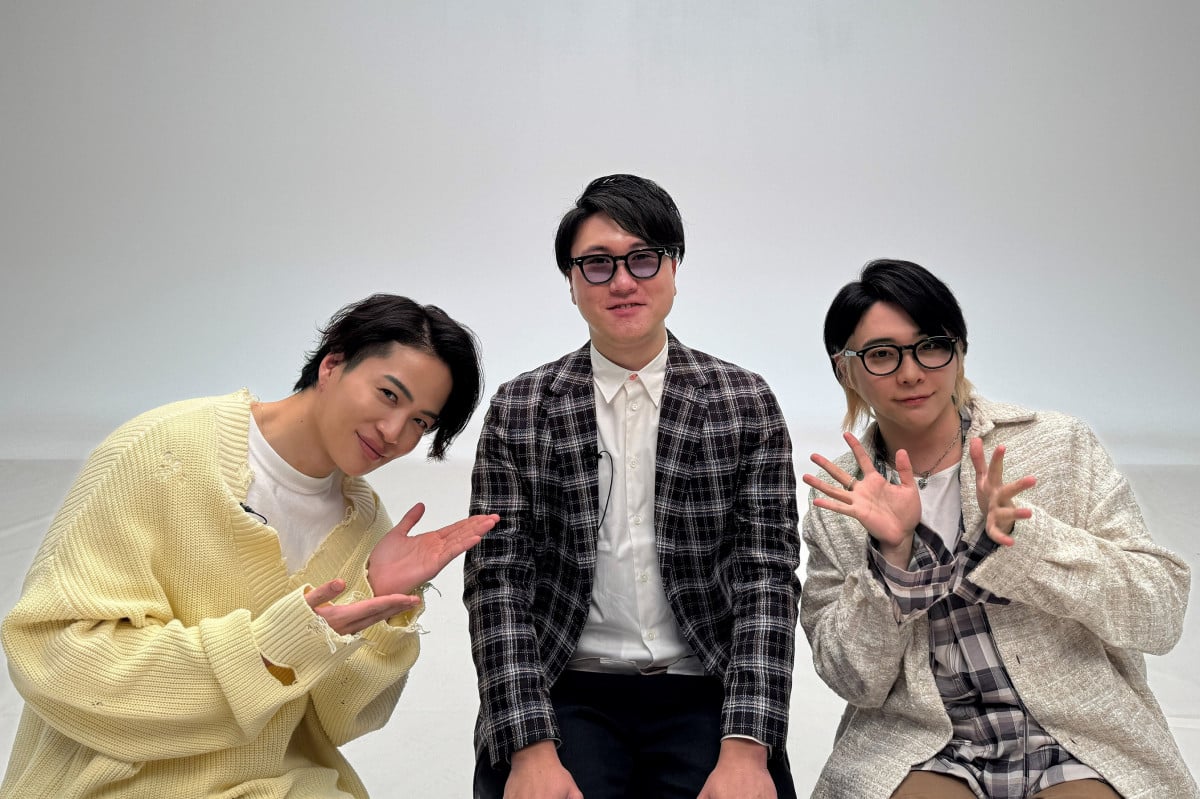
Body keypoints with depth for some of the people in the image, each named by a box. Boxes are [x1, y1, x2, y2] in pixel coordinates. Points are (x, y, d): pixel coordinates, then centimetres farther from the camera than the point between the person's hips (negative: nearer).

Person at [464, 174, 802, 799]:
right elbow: (497, 580, -2)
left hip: (705, 697, 1)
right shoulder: (518, 411, 3)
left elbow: (767, 574, -2)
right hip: (565, 694, 0)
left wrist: (746, 749, -14)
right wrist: (531, 748, -14)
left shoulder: (745, 403, 4)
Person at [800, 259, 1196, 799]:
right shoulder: (839, 501, 3)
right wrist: (892, 553, -16)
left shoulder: (1059, 446, 0)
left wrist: (1018, 531, -17)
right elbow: (856, 681, -1)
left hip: (1079, 739, 1)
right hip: (921, 749, 0)